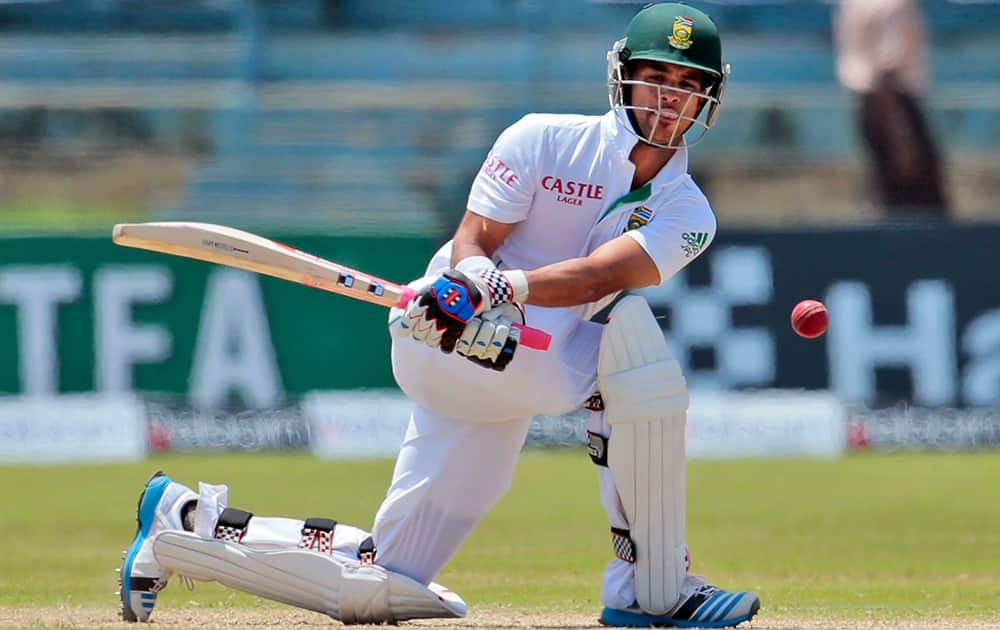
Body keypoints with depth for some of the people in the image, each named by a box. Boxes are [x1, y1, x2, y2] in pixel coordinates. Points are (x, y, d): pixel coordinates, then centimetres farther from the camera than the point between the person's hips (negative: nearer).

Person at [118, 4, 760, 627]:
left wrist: (511, 287, -32)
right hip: (443, 338, -5)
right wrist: (475, 281, -32)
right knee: (630, 331, -27)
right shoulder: (544, 139, -1)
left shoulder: (687, 214, 4)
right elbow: (473, 240, -8)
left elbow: (599, 274, -14)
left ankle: (189, 520, 21)